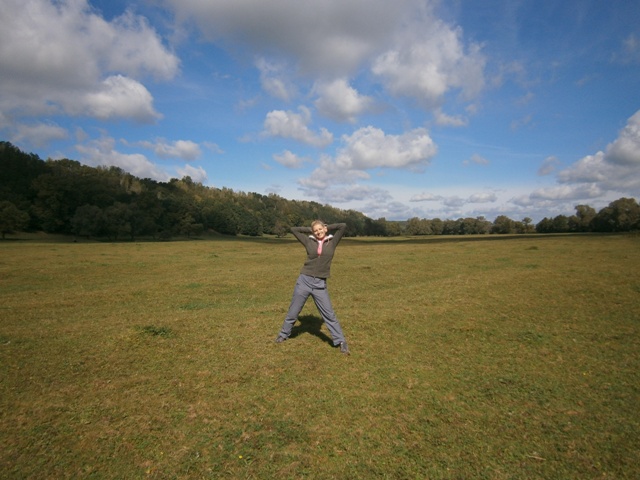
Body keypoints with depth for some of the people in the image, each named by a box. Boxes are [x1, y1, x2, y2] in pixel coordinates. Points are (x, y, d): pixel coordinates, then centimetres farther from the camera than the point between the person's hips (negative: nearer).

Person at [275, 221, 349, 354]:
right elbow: (293, 229, 10)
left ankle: (341, 341, 13)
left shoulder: (332, 242, 3)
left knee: (329, 314, 4)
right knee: (293, 311, 13)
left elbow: (343, 226, -4)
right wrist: (309, 230, 10)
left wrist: (327, 228, 7)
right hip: (304, 281, 1)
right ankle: (284, 334, 34)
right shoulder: (309, 241, 4)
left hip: (320, 285, -1)